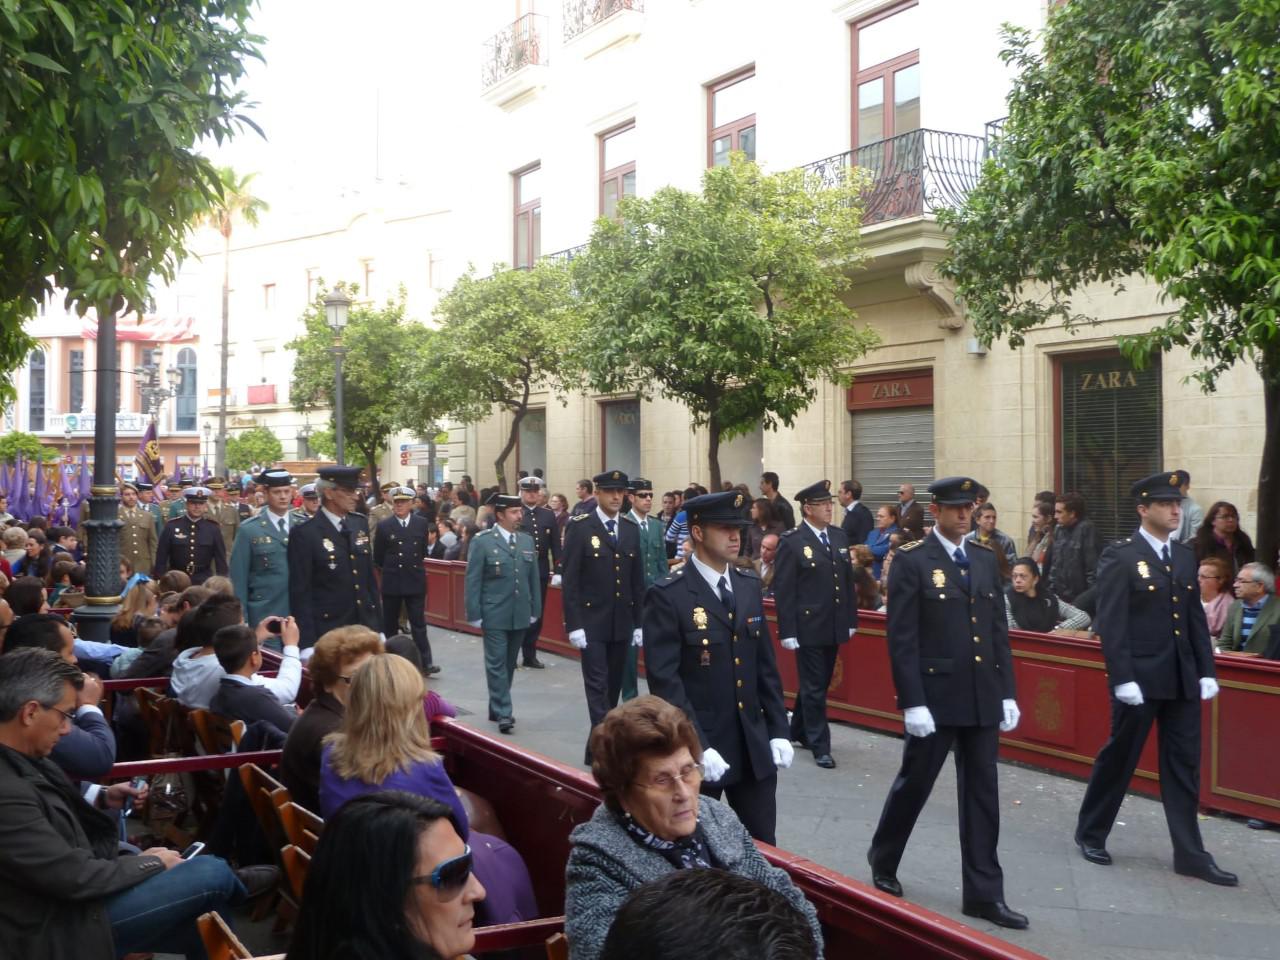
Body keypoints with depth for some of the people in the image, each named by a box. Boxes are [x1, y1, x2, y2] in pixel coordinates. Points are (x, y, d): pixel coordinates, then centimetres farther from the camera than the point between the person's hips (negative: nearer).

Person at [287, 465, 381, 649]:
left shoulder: (360, 524, 7)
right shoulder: (305, 534, -11)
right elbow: (300, 593, -11)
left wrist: (377, 625, 11)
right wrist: (308, 643, -14)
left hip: (366, 626, 5)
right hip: (327, 632, -5)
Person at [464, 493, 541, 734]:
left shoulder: (527, 540, 8)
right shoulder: (483, 541, -6)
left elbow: (534, 578, 11)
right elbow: (473, 580, -7)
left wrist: (535, 610, 10)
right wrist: (474, 614, -10)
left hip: (520, 615, 5)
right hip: (495, 615, -5)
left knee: (509, 664, 12)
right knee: (497, 664, -4)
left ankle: (496, 707, 25)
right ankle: (504, 713, -2)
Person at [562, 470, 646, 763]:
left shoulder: (631, 529, 8)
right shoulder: (580, 527, -6)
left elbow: (637, 579, 11)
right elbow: (570, 580, -9)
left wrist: (639, 623, 9)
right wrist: (573, 624, -14)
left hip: (622, 623, 5)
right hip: (591, 622, -5)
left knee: (613, 686, 10)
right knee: (597, 686, -7)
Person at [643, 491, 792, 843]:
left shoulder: (749, 584, 7)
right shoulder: (667, 595, -12)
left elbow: (765, 664, 10)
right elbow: (665, 680, -16)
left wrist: (778, 731, 4)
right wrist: (697, 746, -21)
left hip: (754, 745, 5)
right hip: (698, 747, -5)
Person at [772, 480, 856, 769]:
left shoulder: (838, 536, 8)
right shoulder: (791, 542, -11)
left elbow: (848, 579, 13)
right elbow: (783, 590, -12)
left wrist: (851, 618, 10)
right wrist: (787, 631, -15)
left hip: (834, 626, 6)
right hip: (808, 628, -6)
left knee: (819, 683, 17)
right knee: (814, 688, 2)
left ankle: (799, 731, 35)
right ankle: (820, 746, 12)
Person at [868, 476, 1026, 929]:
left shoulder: (985, 559, 10)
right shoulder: (911, 560, -9)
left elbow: (998, 630, 11)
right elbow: (902, 639, -12)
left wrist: (1007, 692, 7)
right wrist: (912, 702, -16)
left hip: (982, 697, 5)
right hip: (934, 695, -5)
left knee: (982, 793, 8)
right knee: (914, 784, 9)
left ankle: (983, 893, 17)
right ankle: (883, 861, 32)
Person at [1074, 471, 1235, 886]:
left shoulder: (1185, 556, 11)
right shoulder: (1120, 556, -9)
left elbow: (1196, 618, 13)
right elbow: (1111, 623, -13)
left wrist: (1206, 671, 7)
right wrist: (1122, 678, -18)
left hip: (1182, 679, 6)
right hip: (1139, 679, -6)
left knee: (1184, 765, 8)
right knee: (1119, 758, 6)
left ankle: (1190, 854, 15)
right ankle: (1090, 833, 24)